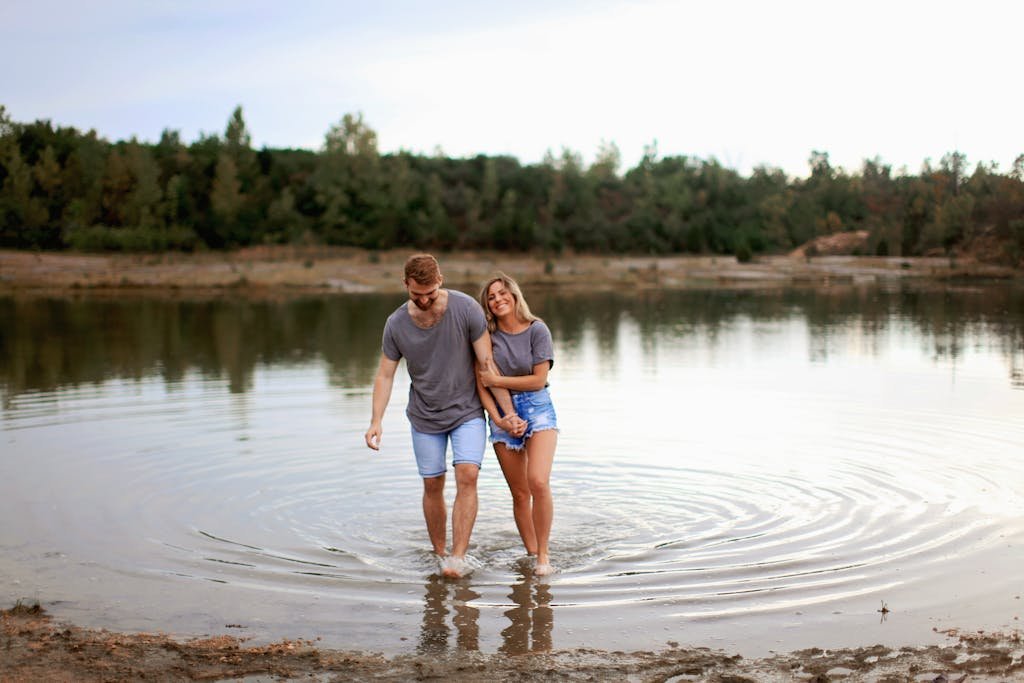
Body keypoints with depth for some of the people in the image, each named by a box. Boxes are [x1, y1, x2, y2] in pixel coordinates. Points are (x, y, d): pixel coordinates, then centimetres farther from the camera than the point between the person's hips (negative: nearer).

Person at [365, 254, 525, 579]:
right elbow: (385, 375, -3)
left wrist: (508, 412, -12)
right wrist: (376, 421, -15)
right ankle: (439, 554, 22)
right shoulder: (396, 324, -9)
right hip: (425, 417, 2)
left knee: (467, 476, -17)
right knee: (433, 485, 6)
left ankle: (458, 557, -17)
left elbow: (487, 364, -12)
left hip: (467, 411, -2)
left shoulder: (466, 309, -16)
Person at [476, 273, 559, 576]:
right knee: (520, 494, 5)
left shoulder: (537, 330, -7)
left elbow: (538, 380, -11)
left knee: (538, 483, -20)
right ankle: (531, 554, 18)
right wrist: (497, 417, -15)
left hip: (537, 408, -2)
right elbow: (481, 383, -3)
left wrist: (496, 380, -9)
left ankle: (543, 555, -7)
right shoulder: (487, 334, -1)